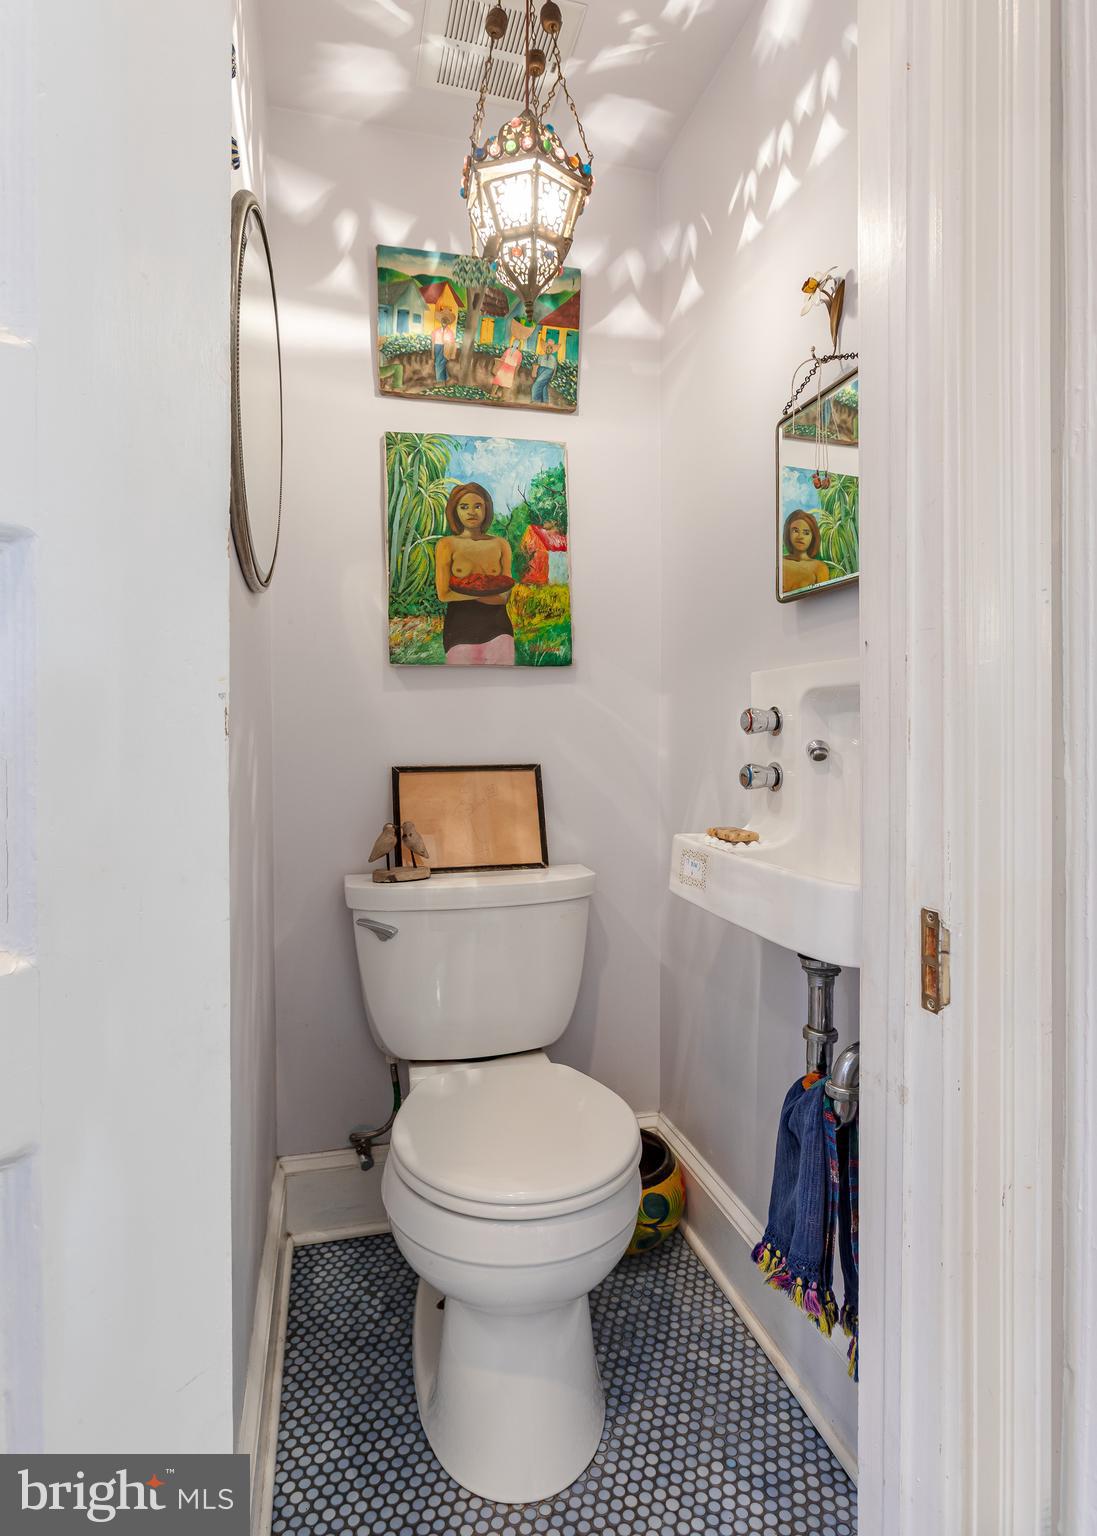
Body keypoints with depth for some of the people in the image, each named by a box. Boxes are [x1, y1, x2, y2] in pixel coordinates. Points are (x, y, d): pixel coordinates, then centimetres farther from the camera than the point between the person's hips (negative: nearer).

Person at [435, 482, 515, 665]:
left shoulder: (501, 545, 6)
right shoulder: (447, 545, 0)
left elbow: (503, 597, -1)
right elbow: (443, 595, -8)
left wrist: (465, 592, -11)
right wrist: (489, 591, -9)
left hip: (497, 628, 2)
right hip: (460, 628, -2)